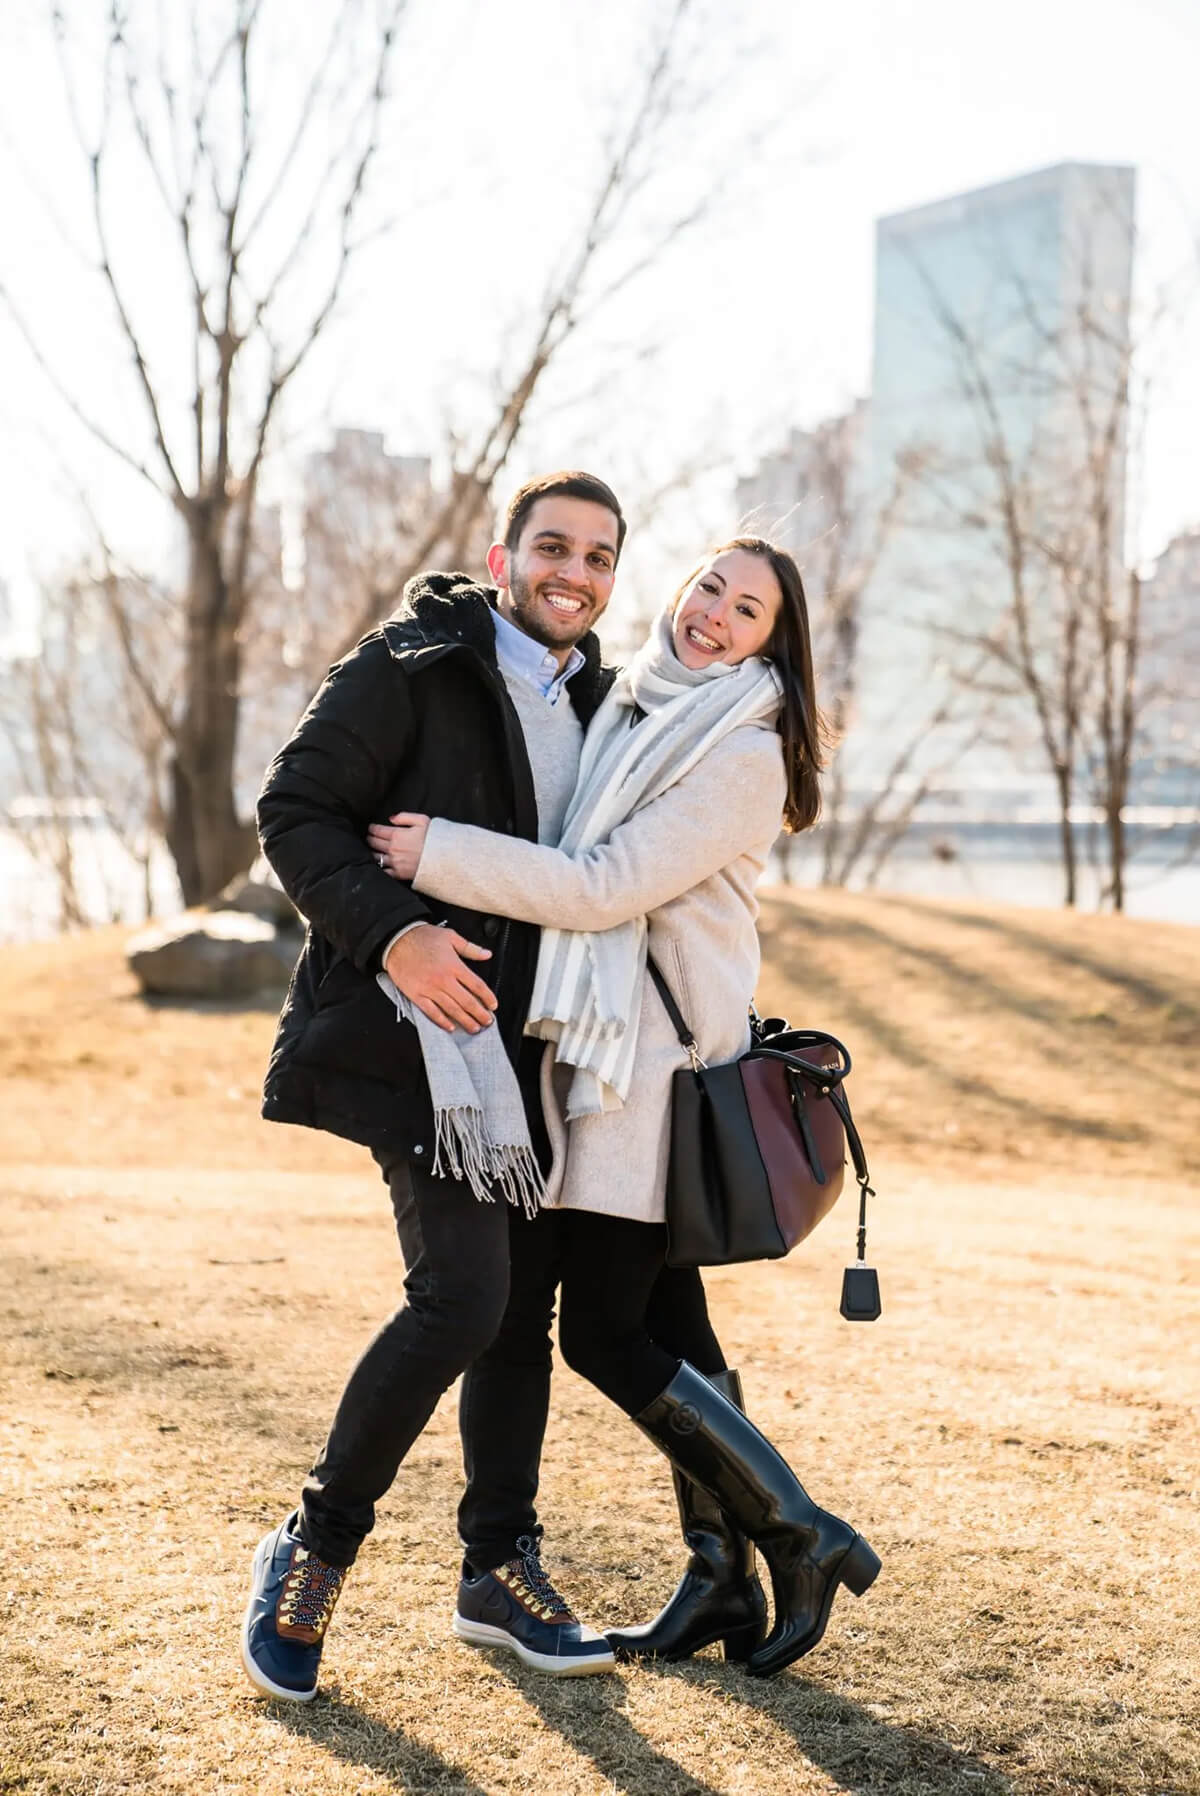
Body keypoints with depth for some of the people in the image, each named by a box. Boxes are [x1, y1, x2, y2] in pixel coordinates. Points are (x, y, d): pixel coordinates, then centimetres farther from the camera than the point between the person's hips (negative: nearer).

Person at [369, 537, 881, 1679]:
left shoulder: (746, 758, -12)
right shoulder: (626, 707, 13)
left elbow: (606, 888, -18)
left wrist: (439, 853, -17)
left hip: (655, 1062, -8)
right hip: (586, 1049, 8)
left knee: (605, 1332, -7)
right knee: (661, 1322, 11)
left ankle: (801, 1537, 4)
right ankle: (723, 1576, 20)